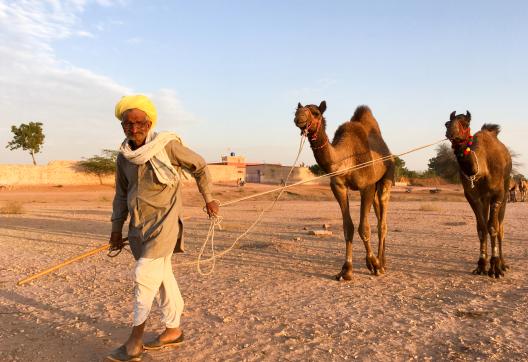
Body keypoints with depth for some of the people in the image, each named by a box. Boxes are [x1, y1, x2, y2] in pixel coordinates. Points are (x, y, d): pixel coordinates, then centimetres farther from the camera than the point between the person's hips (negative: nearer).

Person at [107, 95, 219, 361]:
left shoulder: (167, 145, -10)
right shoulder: (123, 156, 5)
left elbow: (199, 167, 3)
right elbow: (121, 194, 15)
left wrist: (208, 199, 8)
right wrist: (116, 228, 13)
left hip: (164, 220, -6)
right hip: (139, 224, 6)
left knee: (145, 274, -10)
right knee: (162, 276, 14)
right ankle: (173, 330, 28)